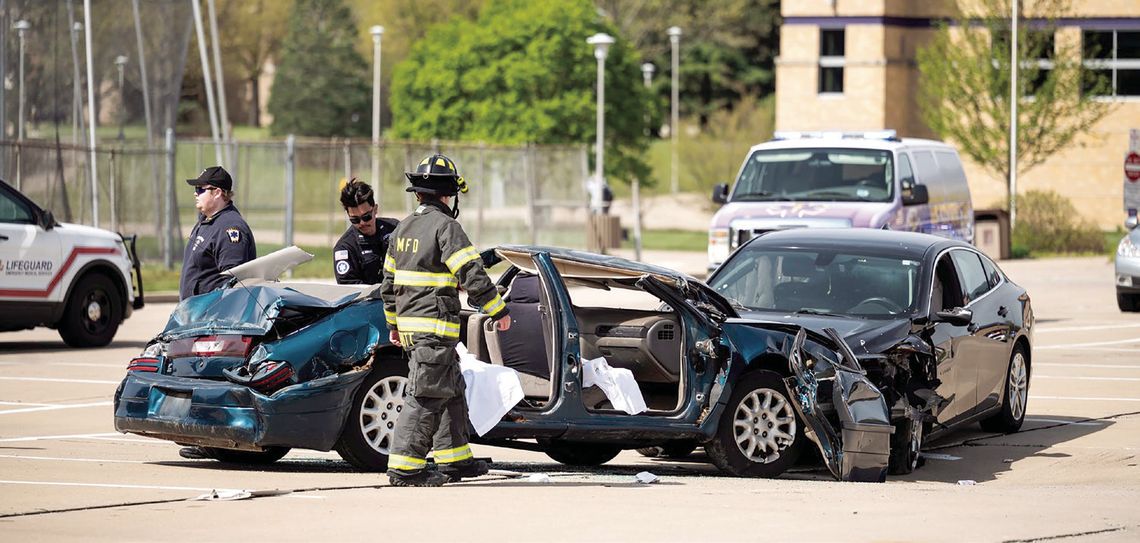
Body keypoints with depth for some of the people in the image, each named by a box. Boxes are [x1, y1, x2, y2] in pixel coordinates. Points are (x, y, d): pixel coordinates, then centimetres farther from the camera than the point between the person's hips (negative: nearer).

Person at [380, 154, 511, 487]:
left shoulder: (404, 228, 15)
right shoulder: (445, 226, -13)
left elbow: (389, 282, 21)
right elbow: (472, 273, -18)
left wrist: (394, 323, 29)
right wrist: (498, 310, -8)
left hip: (409, 323, 9)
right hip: (435, 327, -9)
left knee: (452, 391, 18)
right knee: (425, 396, -8)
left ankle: (454, 459, 22)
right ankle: (404, 468, -11)